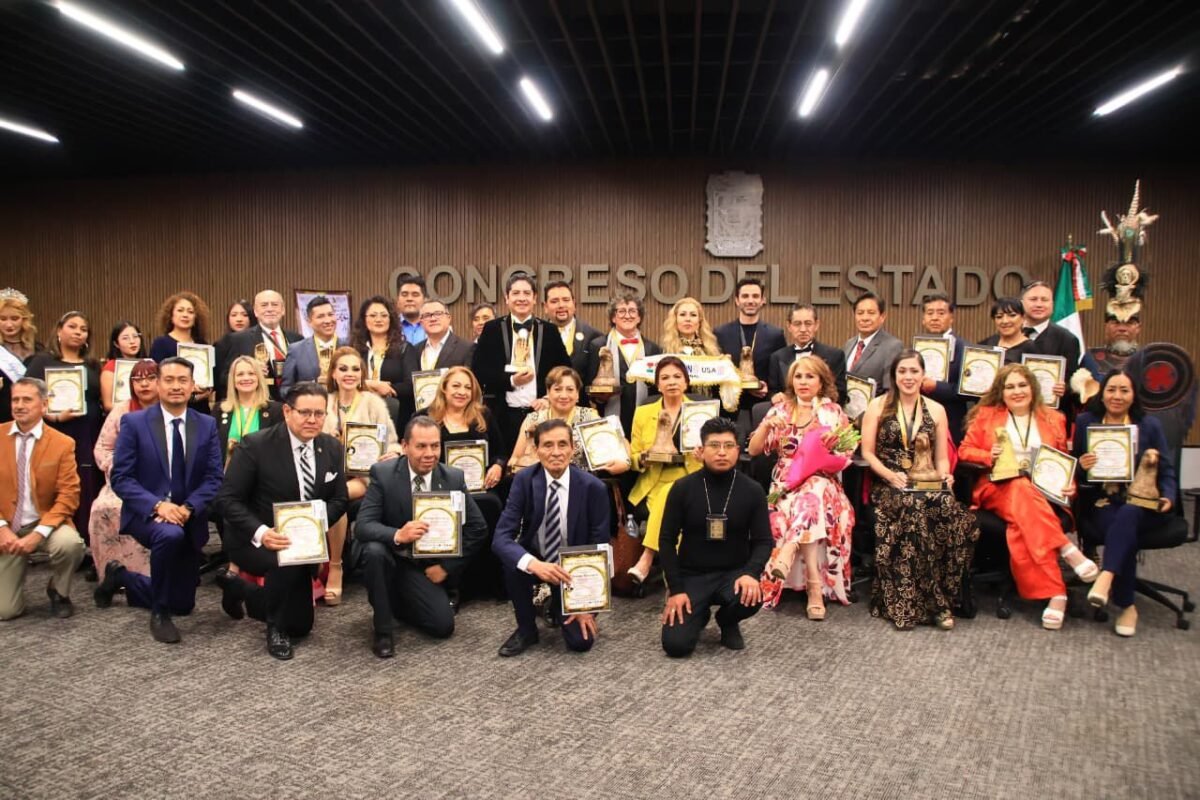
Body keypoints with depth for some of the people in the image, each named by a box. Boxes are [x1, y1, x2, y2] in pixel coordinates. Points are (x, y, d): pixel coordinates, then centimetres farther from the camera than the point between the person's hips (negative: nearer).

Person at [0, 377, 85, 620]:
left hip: (44, 524, -1)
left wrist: (39, 533, -23)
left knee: (70, 543, -36)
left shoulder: (63, 443, -7)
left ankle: (58, 592, -3)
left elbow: (68, 496, -11)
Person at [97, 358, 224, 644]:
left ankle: (122, 577, 40)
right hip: (146, 514, -3)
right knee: (170, 534, -40)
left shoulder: (207, 425, 2)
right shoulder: (134, 422, -5)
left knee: (183, 605, 11)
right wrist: (157, 505, -24)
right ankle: (159, 613, -16)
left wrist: (188, 508, -20)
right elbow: (121, 478, -10)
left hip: (189, 519, 4)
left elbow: (215, 478, -3)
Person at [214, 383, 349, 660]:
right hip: (253, 540, -5)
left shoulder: (332, 448, -5)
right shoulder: (255, 446, -19)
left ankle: (238, 589, 37)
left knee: (300, 625, 12)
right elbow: (227, 499, -19)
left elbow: (339, 499, 0)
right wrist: (260, 532, -34)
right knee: (288, 560, -39)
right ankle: (275, 628, -10)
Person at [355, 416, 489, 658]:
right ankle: (382, 630, -14)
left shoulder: (453, 478, -9)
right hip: (389, 557, -2)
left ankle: (400, 602, 20)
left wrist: (446, 566, -9)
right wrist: (397, 535, -41)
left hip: (425, 567, 2)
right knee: (374, 550, -34)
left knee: (443, 625, -14)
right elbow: (362, 526, -22)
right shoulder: (383, 473, -15)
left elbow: (478, 528, -3)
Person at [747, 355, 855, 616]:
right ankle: (815, 586, -36)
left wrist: (834, 445, -14)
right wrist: (767, 426, -11)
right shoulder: (780, 410, 10)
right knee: (808, 501, -34)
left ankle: (785, 557, -40)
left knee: (813, 492, -37)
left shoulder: (834, 412, 9)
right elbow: (754, 450, 7)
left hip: (823, 482, 0)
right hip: (786, 483, 0)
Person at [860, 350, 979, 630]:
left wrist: (944, 476, -8)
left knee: (947, 508, -33)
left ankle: (938, 601, -21)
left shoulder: (936, 410, 15)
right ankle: (905, 604, -27)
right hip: (889, 486, -2)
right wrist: (890, 475, -13)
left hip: (928, 486, 2)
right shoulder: (878, 406, 8)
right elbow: (867, 452, 4)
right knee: (914, 508, -36)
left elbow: (942, 458, 14)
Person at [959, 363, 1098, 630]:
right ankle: (1068, 550, -42)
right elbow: (965, 450, 11)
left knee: (1023, 523, -34)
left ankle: (1052, 593, -36)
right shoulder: (986, 415, 14)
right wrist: (988, 456, -10)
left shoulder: (1053, 419, 18)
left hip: (1043, 491, 1)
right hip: (998, 487, -1)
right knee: (1022, 493, -38)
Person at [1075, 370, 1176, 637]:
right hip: (1101, 504, 0)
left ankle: (1106, 578, -48)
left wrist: (1168, 497, -11)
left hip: (1141, 506, 0)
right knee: (1125, 532, -32)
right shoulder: (1085, 422, 10)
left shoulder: (1149, 425, 12)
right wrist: (1081, 465, -14)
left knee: (1127, 516, -37)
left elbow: (1167, 470, 9)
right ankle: (1126, 605, -23)